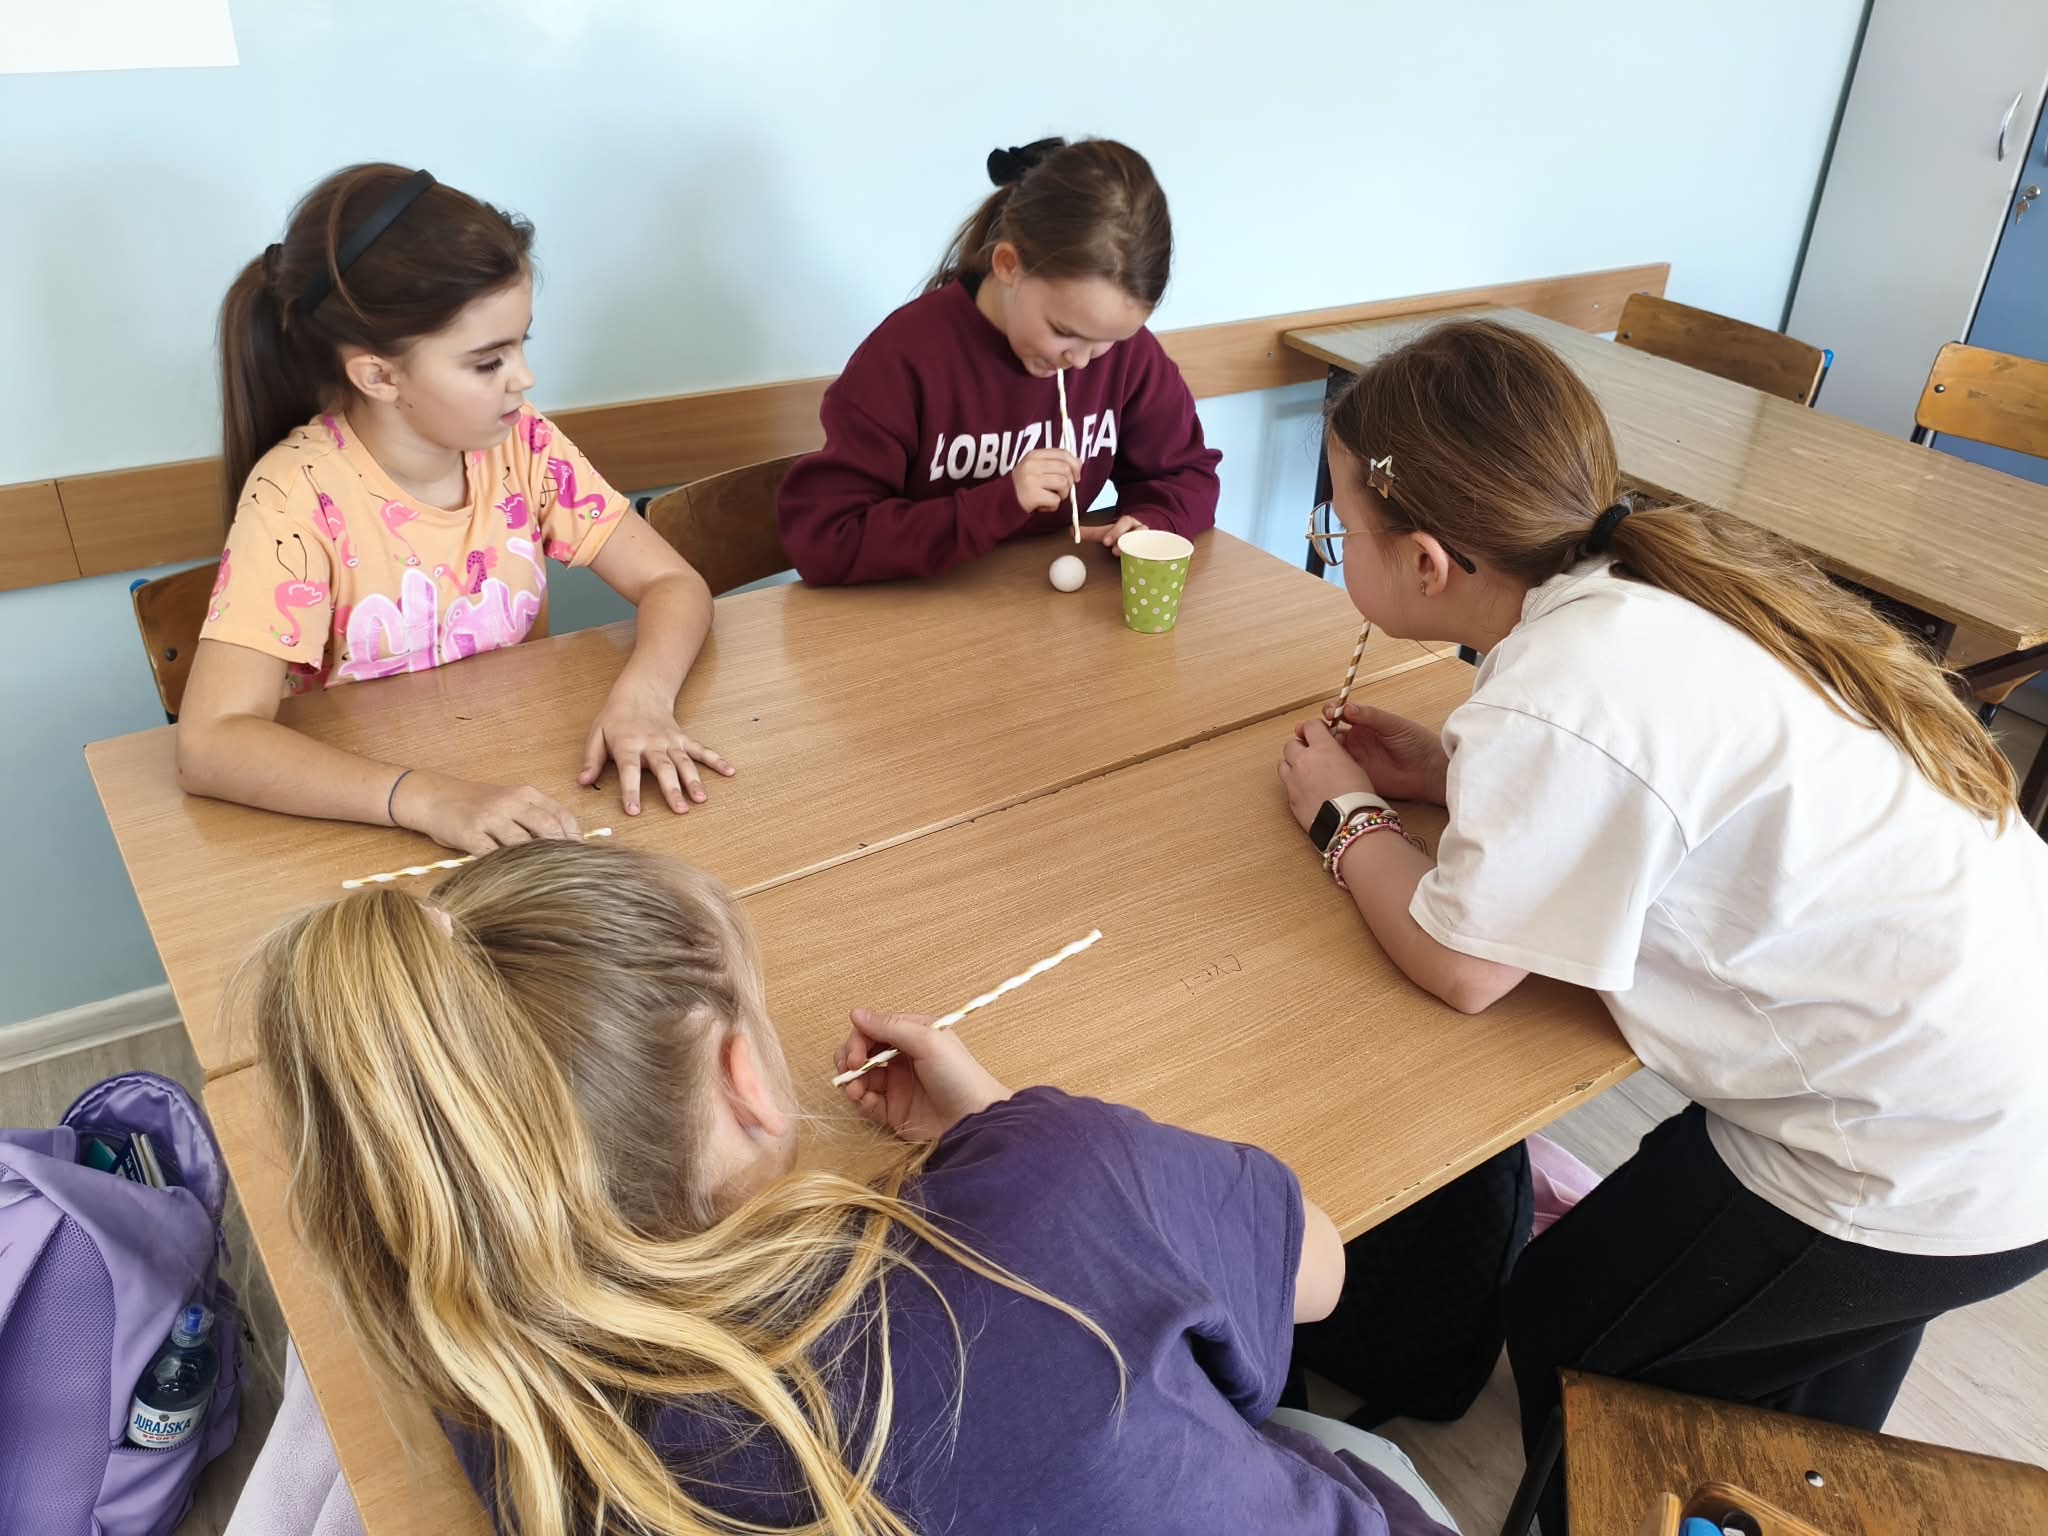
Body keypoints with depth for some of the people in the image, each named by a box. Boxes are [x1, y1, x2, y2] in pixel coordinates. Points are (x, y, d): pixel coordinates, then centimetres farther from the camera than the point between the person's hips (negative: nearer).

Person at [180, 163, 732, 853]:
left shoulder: (522, 446, -8)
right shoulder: (300, 496, -19)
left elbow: (674, 585, -5)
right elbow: (211, 742, -27)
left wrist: (641, 697, -25)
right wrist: (433, 798, -40)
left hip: (518, 785, 3)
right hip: (366, 823, -3)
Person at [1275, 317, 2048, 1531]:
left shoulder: (1566, 701, -30)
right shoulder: (1654, 573, -4)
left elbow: (1460, 967, -18)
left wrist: (1346, 815, -3)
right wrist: (1460, 774, 3)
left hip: (1934, 1166, -8)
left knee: (1568, 1330, 12)